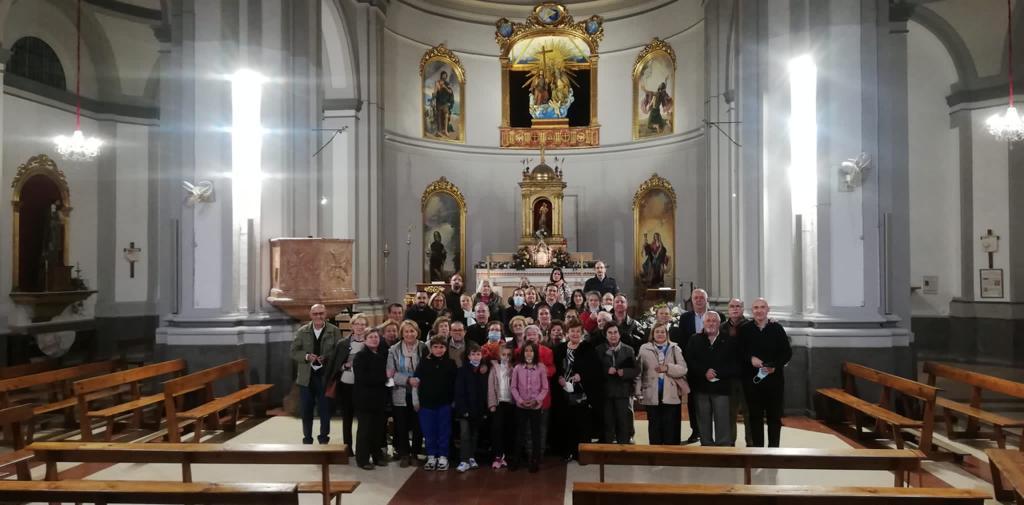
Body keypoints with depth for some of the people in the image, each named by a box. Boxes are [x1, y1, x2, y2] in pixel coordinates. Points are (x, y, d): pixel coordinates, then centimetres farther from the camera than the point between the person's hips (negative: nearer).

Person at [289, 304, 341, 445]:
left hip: (325, 377, -2)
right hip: (306, 378, 2)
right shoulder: (302, 331, 3)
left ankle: (324, 439, 22)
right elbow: (293, 351, 2)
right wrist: (307, 356, -15)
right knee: (306, 411, 11)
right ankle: (307, 439, 26)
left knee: (325, 411, 6)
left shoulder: (334, 331, -2)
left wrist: (326, 358, -21)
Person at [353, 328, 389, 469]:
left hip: (379, 398, 5)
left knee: (379, 428, 8)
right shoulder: (360, 356, -7)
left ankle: (378, 456, 22)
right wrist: (384, 376, -16)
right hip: (365, 398, -5)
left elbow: (388, 371, 19)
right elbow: (362, 378, -18)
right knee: (365, 428, 1)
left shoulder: (383, 355, 9)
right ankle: (362, 459, 11)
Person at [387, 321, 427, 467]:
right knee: (401, 426, 4)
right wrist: (408, 380, -16)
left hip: (419, 394, 0)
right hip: (401, 394, 0)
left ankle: (415, 453, 20)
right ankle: (404, 454, 18)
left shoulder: (424, 348, -1)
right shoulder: (394, 350, 0)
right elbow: (391, 374, -4)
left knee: (418, 425, 5)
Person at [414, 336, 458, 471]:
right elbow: (417, 381, 2)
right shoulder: (424, 363, 0)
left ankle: (443, 457, 17)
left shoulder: (451, 363, -2)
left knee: (444, 431, 6)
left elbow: (455, 383, 2)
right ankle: (431, 457, 20)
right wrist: (417, 400, 0)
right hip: (427, 403, 1)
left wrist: (453, 400, 0)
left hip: (444, 403, -1)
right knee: (428, 432, 7)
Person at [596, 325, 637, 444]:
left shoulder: (628, 350, 6)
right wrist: (606, 371, -16)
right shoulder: (599, 350, 5)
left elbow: (635, 371, 2)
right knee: (608, 424, 5)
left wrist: (624, 372, -17)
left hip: (623, 392, 0)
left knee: (624, 424, 1)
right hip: (606, 393, 0)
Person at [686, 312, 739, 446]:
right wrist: (704, 372, -13)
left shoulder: (729, 341, 4)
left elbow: (736, 364, -1)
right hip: (701, 387, 2)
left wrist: (717, 373, -12)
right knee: (704, 422, 7)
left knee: (722, 423, -4)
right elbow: (689, 361, 0)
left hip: (721, 387, -1)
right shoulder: (694, 340, 9)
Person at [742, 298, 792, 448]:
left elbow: (787, 352, 2)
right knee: (755, 416, 7)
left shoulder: (777, 328, 1)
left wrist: (775, 366, -12)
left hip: (774, 380, 0)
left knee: (775, 417, 6)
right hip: (752, 379, 0)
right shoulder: (745, 330, 2)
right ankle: (757, 449, 16)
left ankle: (773, 449, 17)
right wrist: (750, 358, -15)